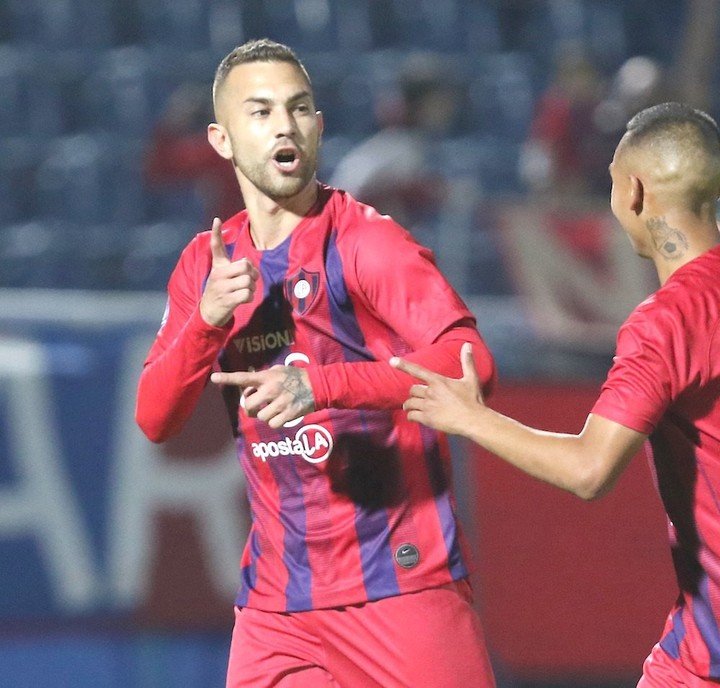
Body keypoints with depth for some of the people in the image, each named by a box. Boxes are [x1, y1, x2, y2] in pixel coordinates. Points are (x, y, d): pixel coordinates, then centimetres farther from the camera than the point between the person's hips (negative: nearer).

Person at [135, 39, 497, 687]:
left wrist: (320, 385, -32)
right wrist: (207, 319, -12)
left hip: (400, 582, -5)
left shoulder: (363, 239, -7)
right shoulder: (207, 263, 10)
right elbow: (154, 419, 6)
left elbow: (471, 361, -21)